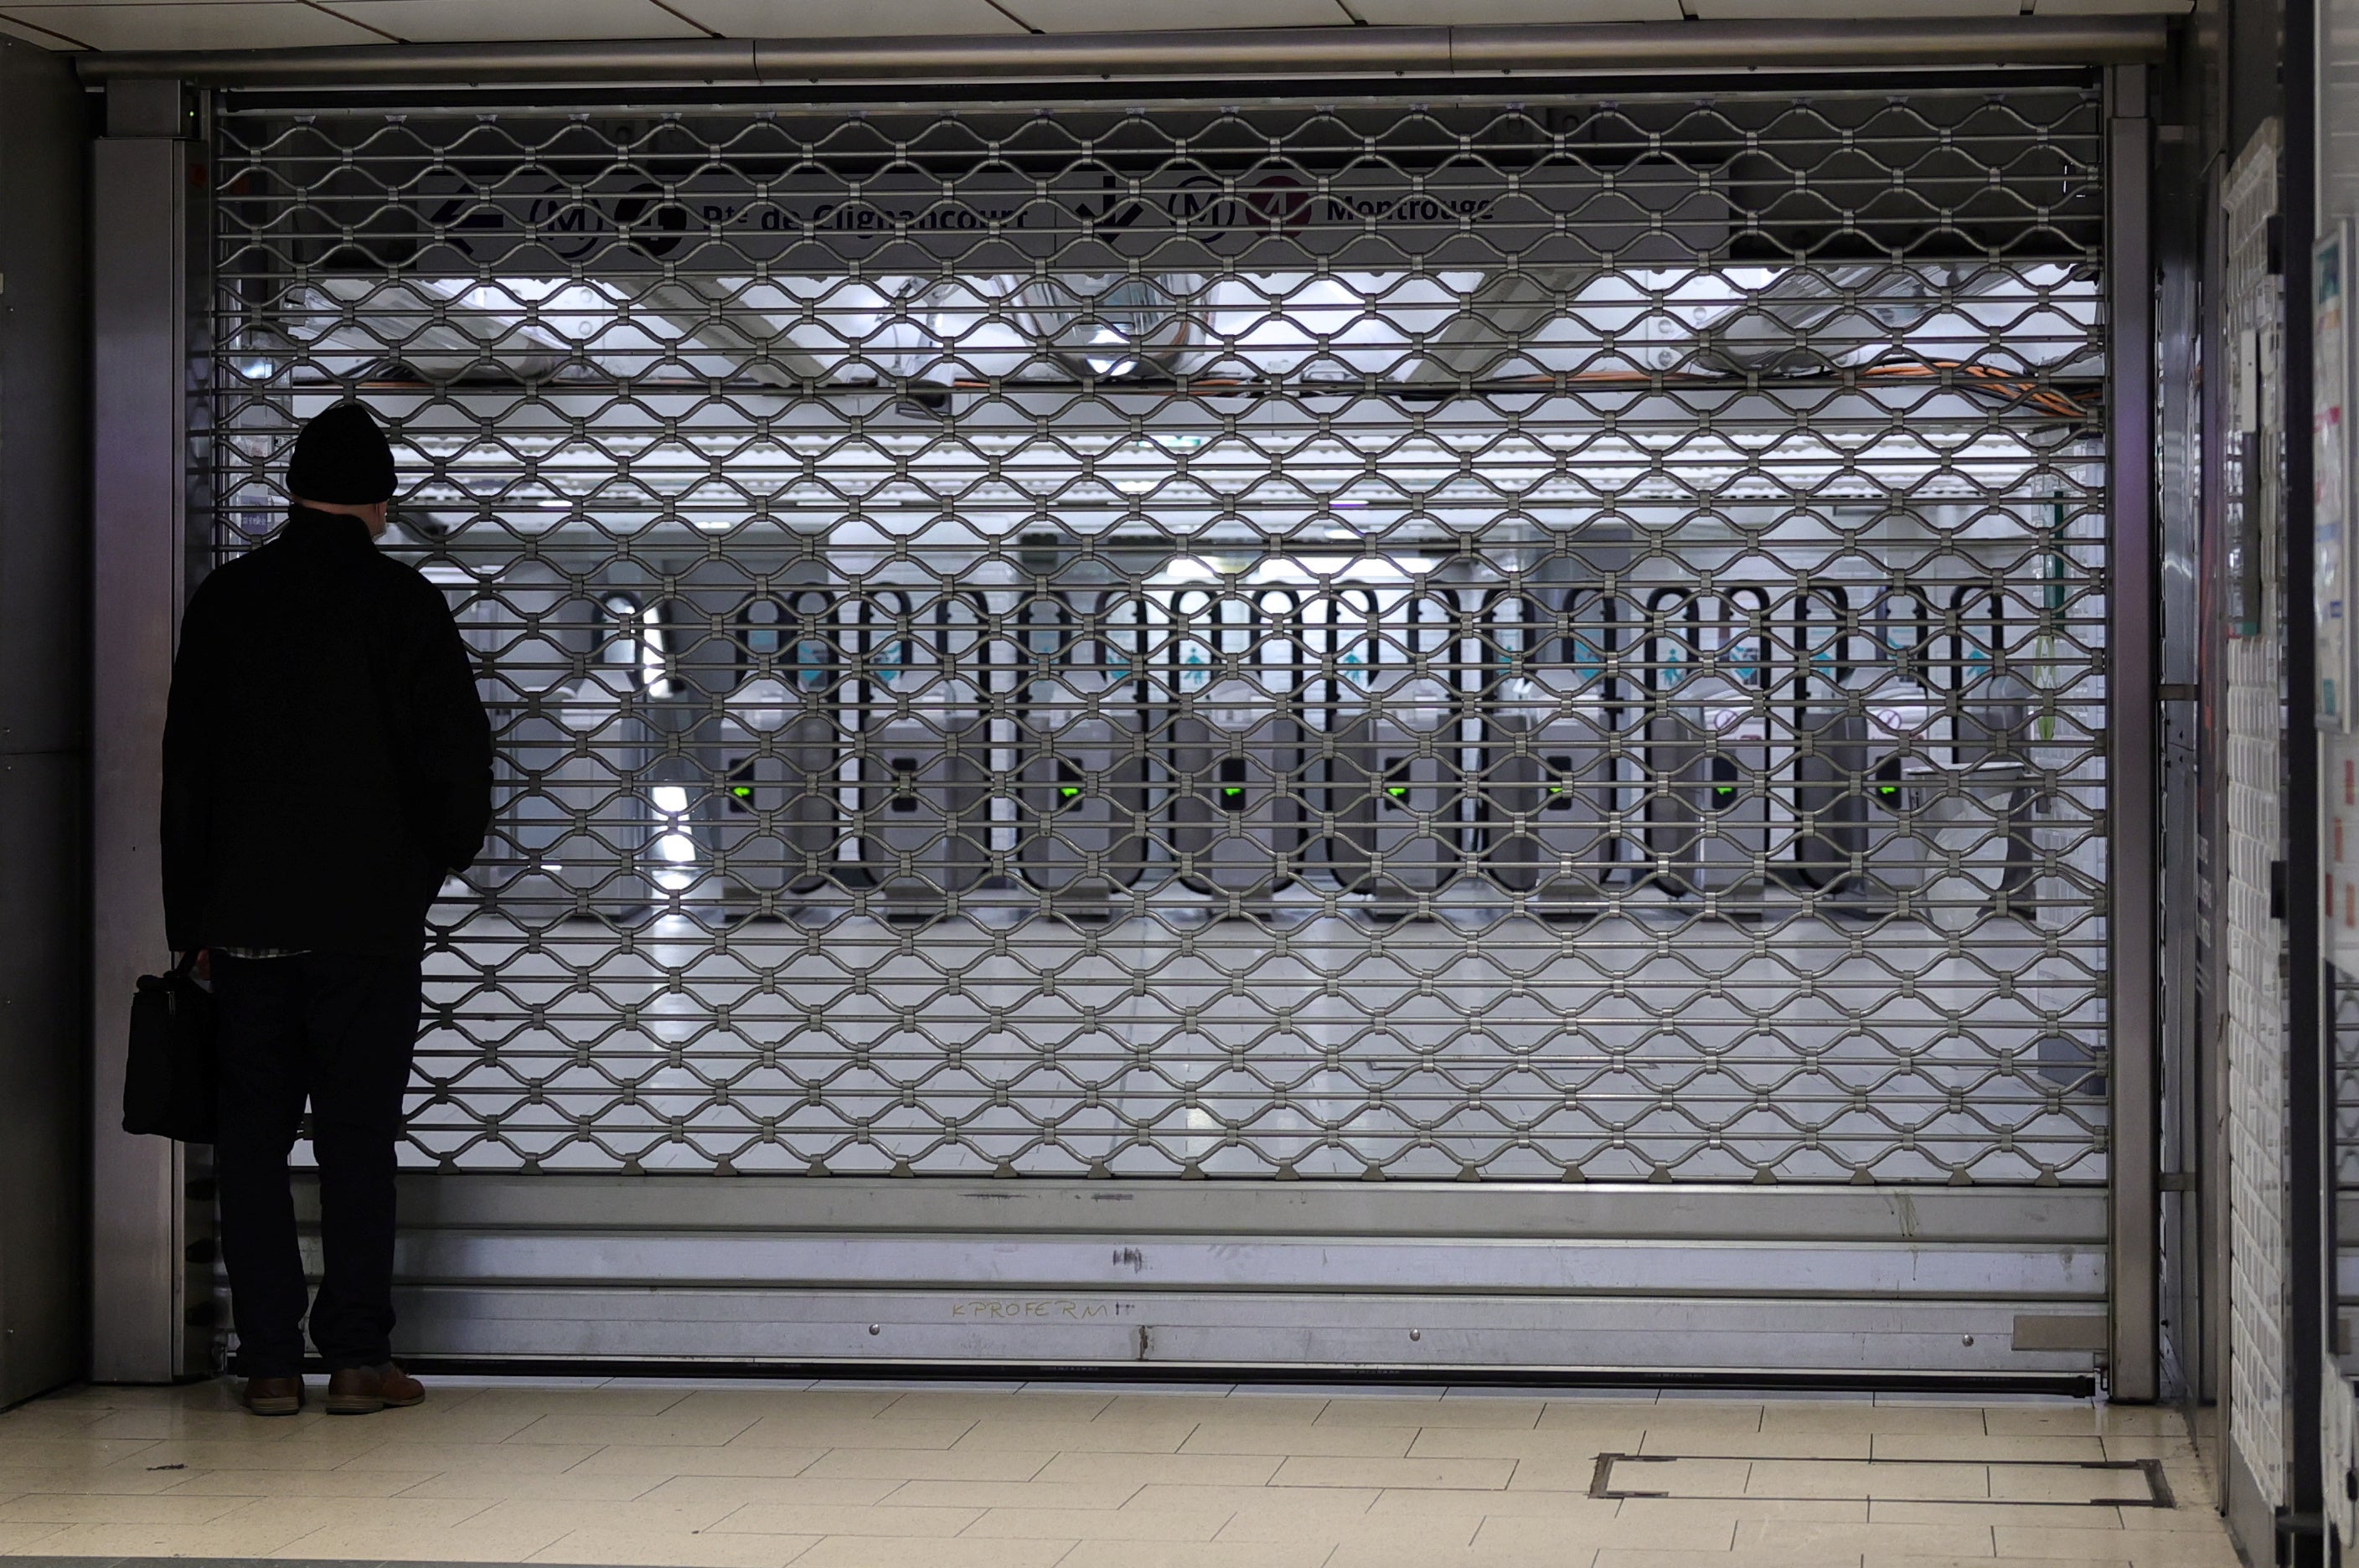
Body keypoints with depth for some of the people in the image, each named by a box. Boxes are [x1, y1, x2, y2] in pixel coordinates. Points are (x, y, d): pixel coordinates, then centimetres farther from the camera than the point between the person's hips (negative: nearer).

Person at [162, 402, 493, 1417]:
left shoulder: (223, 600, 6)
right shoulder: (401, 601, -5)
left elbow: (184, 768, 8)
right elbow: (456, 753, -7)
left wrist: (192, 921, 12)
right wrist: (441, 857, 13)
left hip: (243, 916, 3)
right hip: (367, 915, -2)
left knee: (252, 1135, 6)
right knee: (358, 1137, 2)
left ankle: (270, 1362, 5)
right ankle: (356, 1358, 1)